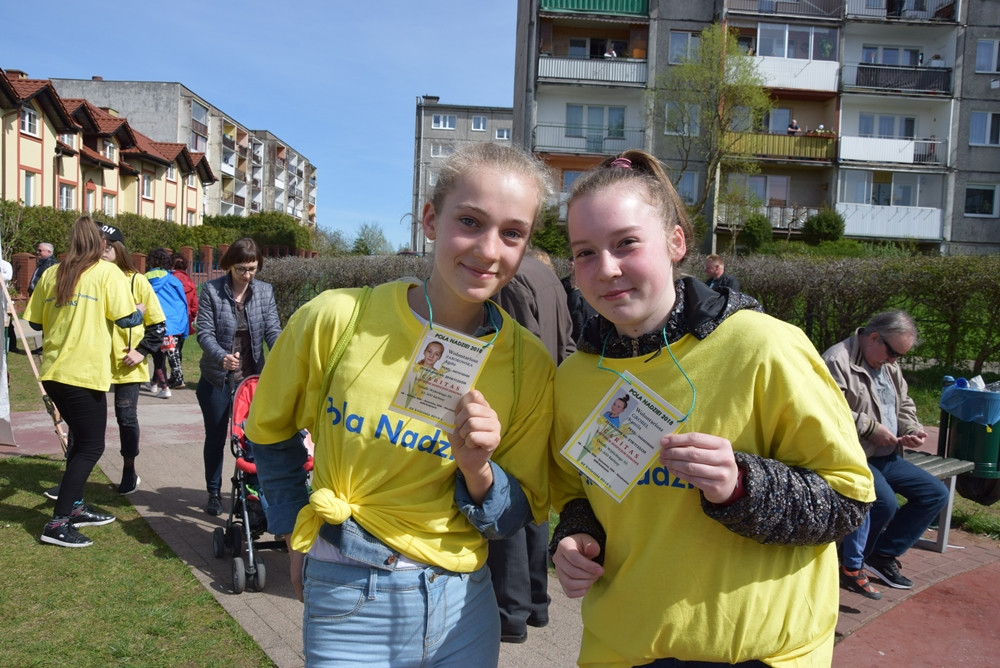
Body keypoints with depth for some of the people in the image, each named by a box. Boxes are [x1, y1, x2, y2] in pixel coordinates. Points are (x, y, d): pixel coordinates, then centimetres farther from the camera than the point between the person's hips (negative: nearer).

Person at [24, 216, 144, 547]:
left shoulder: (51, 274, 11)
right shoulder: (107, 272, -5)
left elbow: (35, 321, 14)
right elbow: (125, 318, -11)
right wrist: (140, 309, 10)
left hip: (54, 371, 7)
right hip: (84, 372, -7)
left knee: (81, 440, 21)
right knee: (91, 446, 1)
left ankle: (74, 507, 28)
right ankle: (58, 523, -3)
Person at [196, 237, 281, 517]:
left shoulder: (265, 291, 0)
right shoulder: (211, 290, -8)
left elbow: (273, 330, -5)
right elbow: (204, 332, -13)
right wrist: (221, 356, -33)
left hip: (252, 377, 2)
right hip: (217, 378, -1)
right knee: (216, 438, 10)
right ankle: (214, 493, 26)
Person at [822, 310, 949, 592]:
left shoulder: (889, 365, 14)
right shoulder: (837, 361, -16)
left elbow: (904, 405, 25)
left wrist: (912, 430, 5)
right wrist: (870, 428, -21)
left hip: (886, 456, 10)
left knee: (936, 493, 7)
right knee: (885, 502, -30)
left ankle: (883, 554, 12)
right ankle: (851, 565, -5)